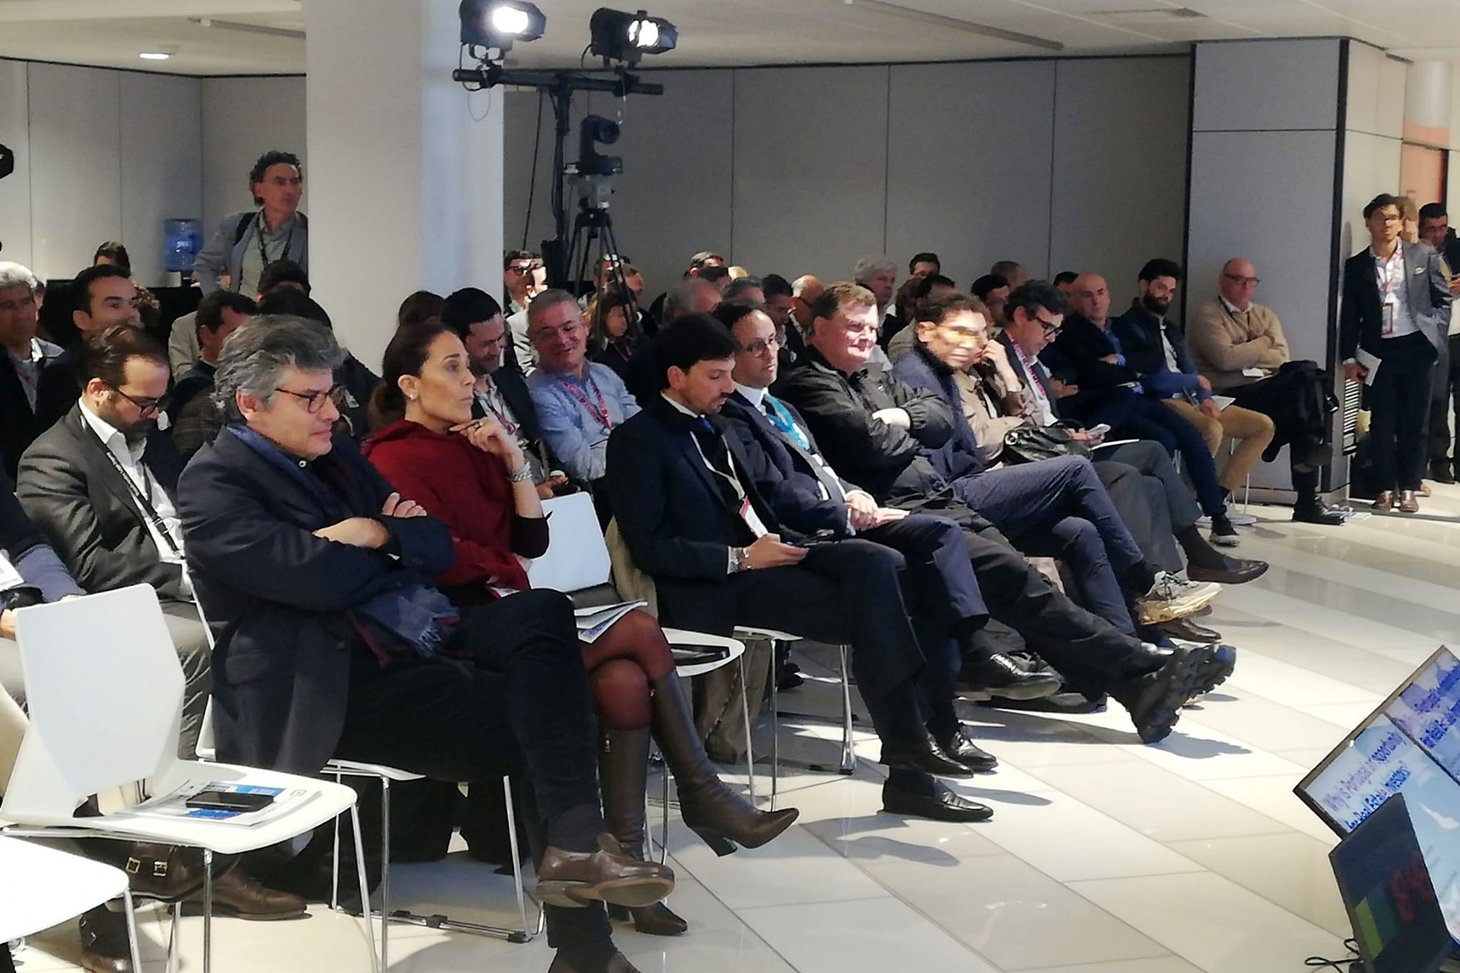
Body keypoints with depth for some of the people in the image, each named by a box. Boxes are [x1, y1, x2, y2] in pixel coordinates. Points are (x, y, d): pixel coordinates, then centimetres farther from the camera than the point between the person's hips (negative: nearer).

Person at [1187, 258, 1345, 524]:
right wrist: (1265, 343, 3)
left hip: (1269, 389, 6)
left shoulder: (1265, 315, 25)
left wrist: (1244, 354, -6)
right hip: (1232, 394, -6)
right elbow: (1225, 359, -10)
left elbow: (1283, 358, 8)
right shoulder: (1206, 314, 6)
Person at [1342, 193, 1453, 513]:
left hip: (1416, 348, 0)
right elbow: (1349, 316, 7)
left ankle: (1409, 488, 11)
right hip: (1379, 352, 1)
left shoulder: (1424, 256, 5)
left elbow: (1443, 300, 7)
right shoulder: (1356, 266, 7)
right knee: (1382, 424, 2)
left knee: (1414, 423, 3)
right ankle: (1385, 488, 10)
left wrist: (1434, 337, -4)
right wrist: (1349, 358, 1)